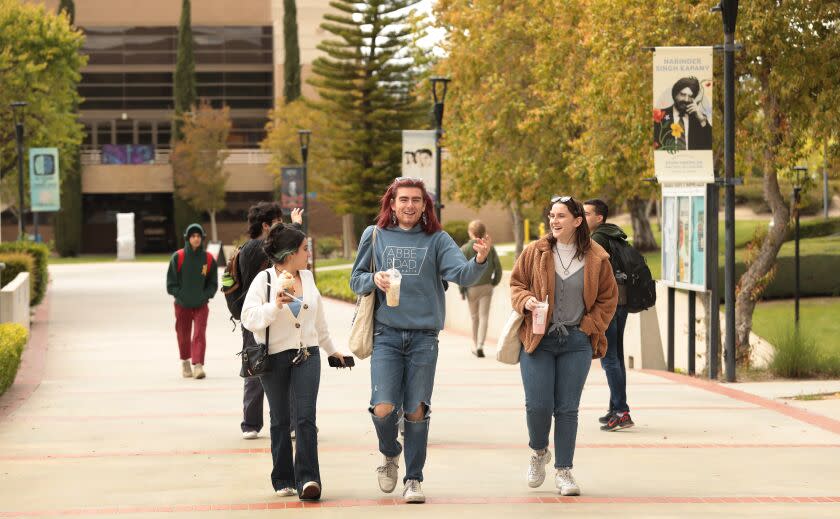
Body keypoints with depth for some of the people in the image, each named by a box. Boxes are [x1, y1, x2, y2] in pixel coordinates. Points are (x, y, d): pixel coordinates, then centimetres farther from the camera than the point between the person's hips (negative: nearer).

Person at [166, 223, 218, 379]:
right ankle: (185, 361, 33)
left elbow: (213, 283, 6)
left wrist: (205, 296, -7)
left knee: (200, 334, -13)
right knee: (183, 336, 11)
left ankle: (198, 365, -16)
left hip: (201, 305, 0)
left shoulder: (209, 259, -1)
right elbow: (171, 283, 0)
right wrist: (180, 295, -10)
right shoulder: (178, 257, -5)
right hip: (182, 305, 0)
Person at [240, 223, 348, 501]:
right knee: (280, 420, 7)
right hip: (274, 357, -3)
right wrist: (276, 305, -27)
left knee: (306, 417, -10)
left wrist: (331, 350, 31)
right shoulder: (264, 280, -6)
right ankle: (283, 480, 15)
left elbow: (318, 320, 23)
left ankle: (307, 479, -14)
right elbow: (249, 318, -15)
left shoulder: (307, 278, 9)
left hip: (307, 355, 3)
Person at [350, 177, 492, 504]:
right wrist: (374, 280, -11)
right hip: (386, 335, 0)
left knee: (416, 412, 1)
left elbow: (462, 275, -9)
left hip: (424, 336, 0)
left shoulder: (436, 240, 3)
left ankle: (413, 479, 14)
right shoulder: (374, 236, 6)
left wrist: (480, 260, -30)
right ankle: (390, 455, 20)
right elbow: (355, 279, 11)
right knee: (383, 408, -11)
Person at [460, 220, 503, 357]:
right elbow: (498, 267, 0)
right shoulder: (490, 248, -1)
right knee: (484, 316, -1)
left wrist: (462, 289, -5)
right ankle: (480, 345, -16)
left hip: (472, 288, -1)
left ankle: (476, 345, 26)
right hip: (487, 286, 1)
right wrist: (494, 283, 15)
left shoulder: (465, 249, -8)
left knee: (475, 317, 15)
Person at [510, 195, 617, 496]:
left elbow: (608, 298, 8)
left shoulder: (596, 258, 1)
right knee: (537, 405, -5)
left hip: (577, 343, 0)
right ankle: (539, 453, 24)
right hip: (538, 339, 0)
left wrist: (589, 327, -2)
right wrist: (525, 300, -12)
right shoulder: (535, 252, 1)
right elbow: (516, 283, 9)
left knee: (568, 409, 2)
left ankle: (564, 471, 10)